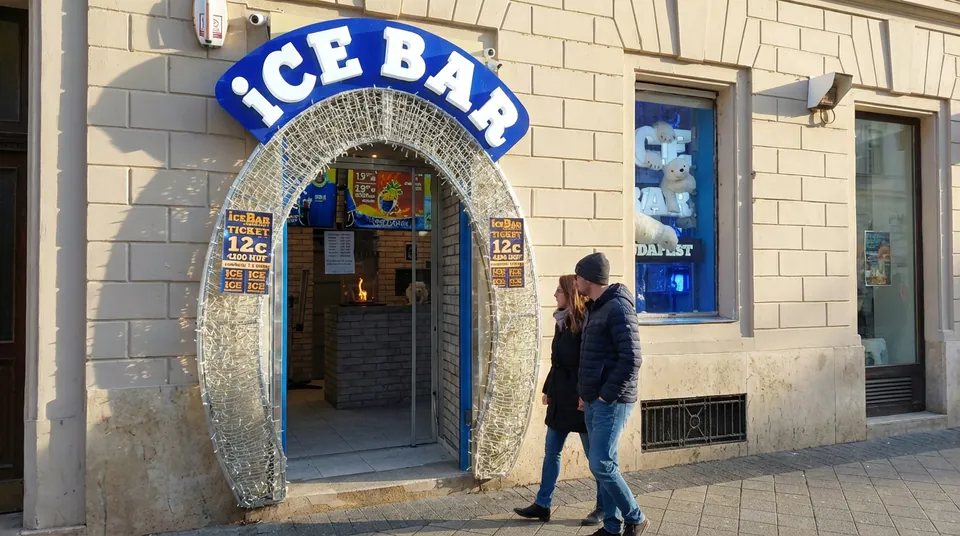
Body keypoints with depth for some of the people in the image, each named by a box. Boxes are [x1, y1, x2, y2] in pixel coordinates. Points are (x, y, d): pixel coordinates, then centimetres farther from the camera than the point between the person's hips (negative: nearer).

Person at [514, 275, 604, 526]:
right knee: (551, 451, 12)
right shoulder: (561, 321, 10)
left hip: (579, 399, -8)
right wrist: (548, 390, 17)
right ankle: (542, 505, 21)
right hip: (560, 398, 9)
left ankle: (603, 507, 21)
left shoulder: (584, 322, -15)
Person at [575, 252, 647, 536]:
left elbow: (630, 360, -20)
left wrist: (606, 396, -17)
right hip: (594, 402, 9)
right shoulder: (594, 309, 14)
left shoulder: (618, 307, -15)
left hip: (611, 403, -9)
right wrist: (585, 394, 13)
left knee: (601, 464, -8)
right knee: (603, 464, 12)